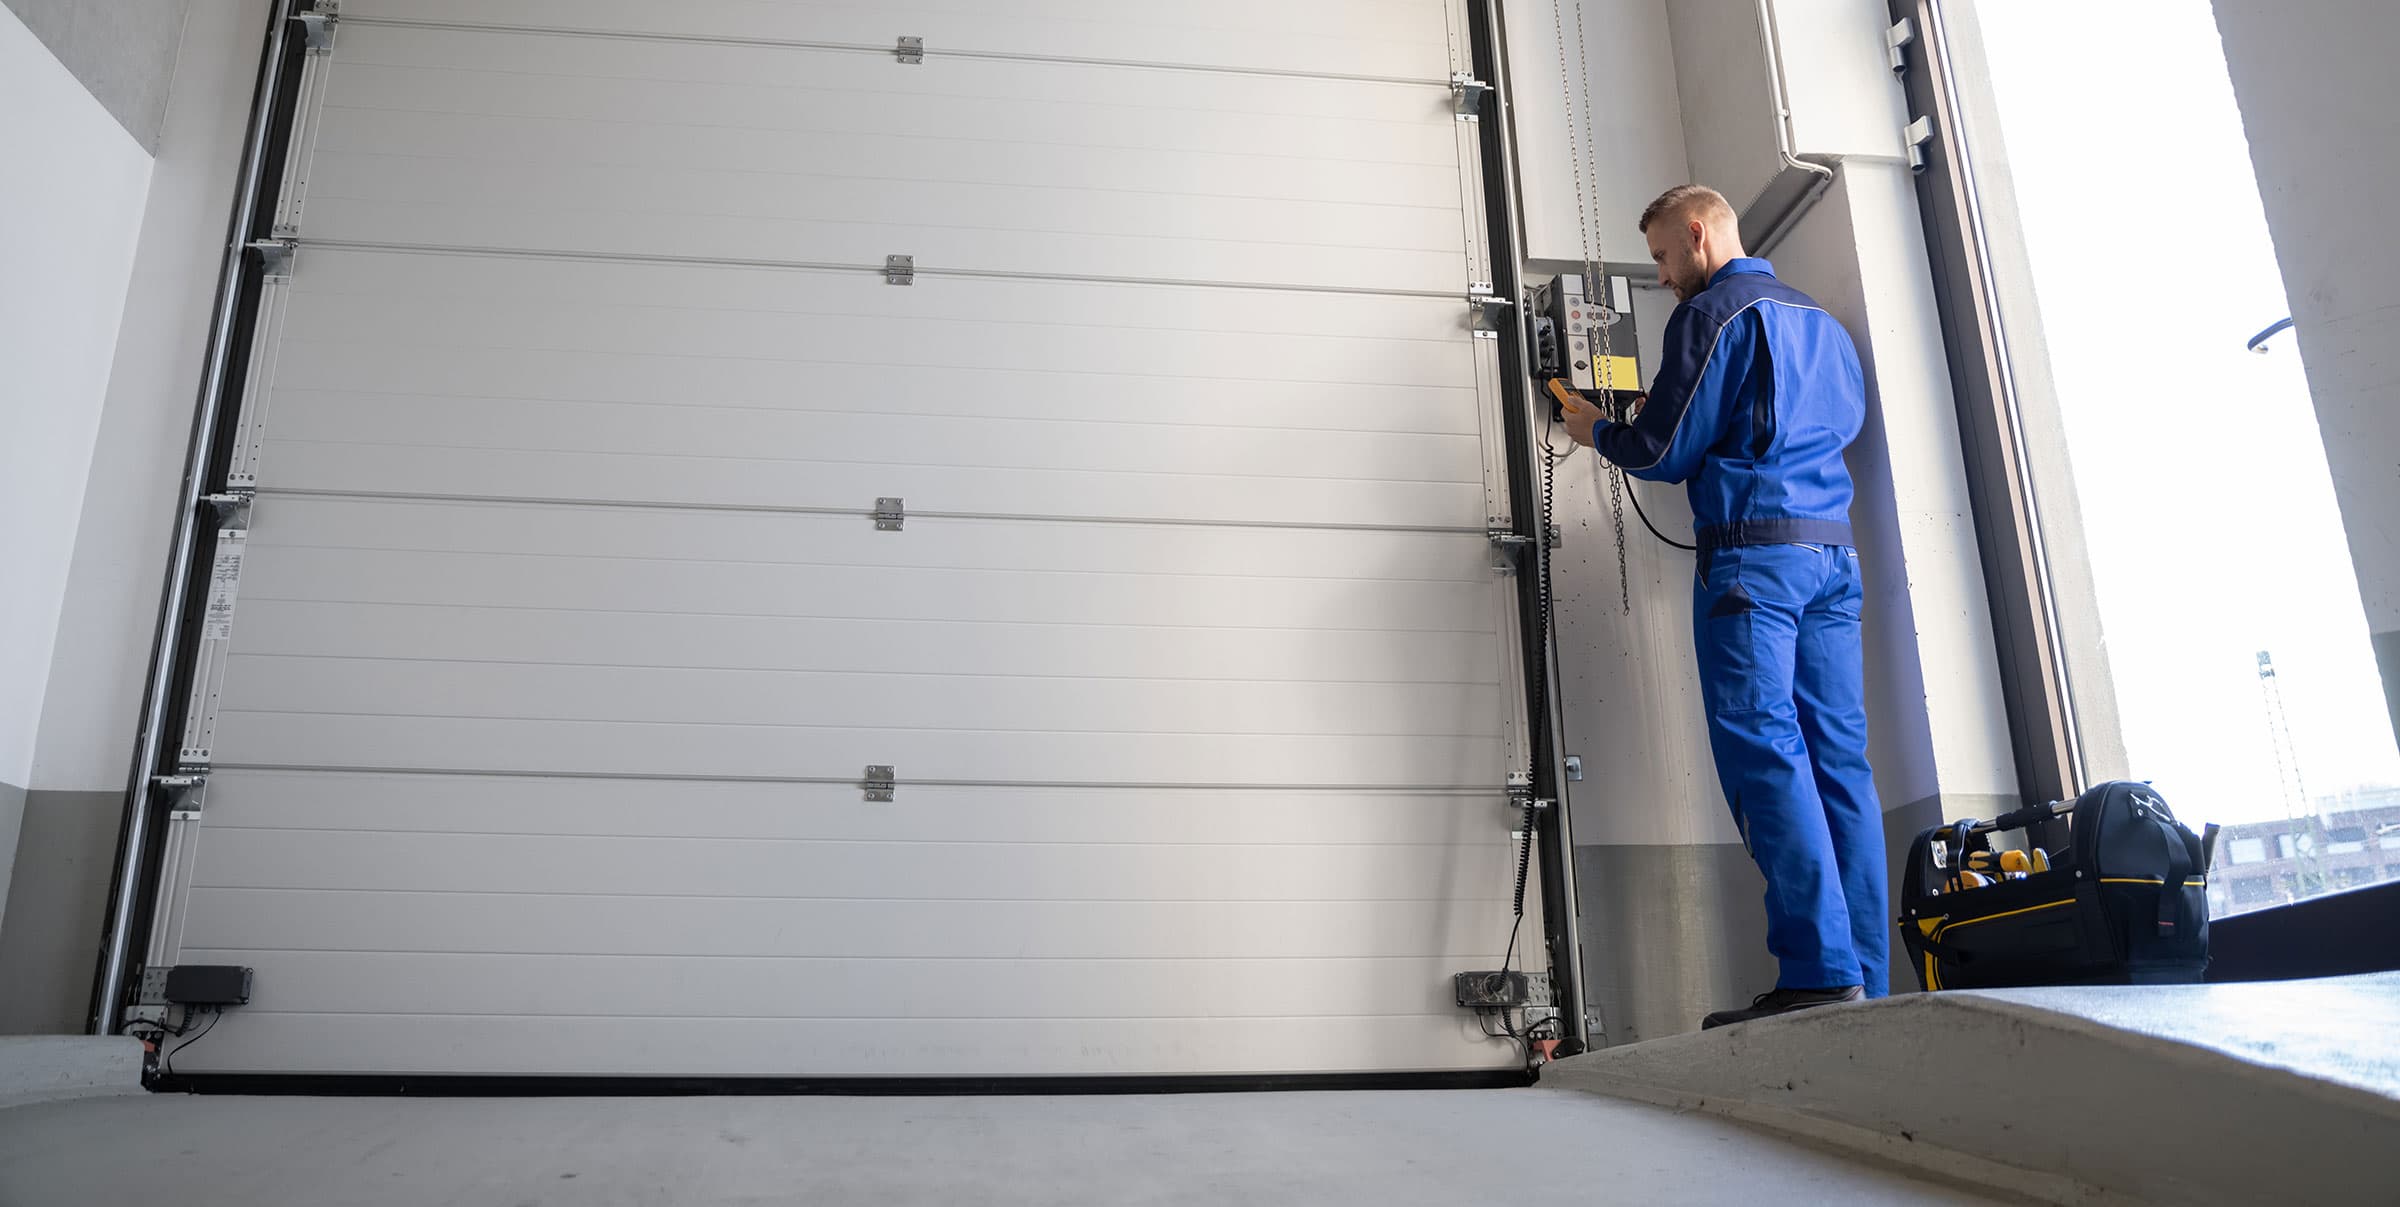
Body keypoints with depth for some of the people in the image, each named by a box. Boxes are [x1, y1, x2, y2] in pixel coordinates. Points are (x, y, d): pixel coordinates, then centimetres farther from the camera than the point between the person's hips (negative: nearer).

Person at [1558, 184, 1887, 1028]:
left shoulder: (1712, 314, -1)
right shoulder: (1820, 318, 23)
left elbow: (1663, 452, -5)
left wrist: (1597, 431, 16)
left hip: (1751, 552, -8)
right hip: (1834, 549, 8)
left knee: (1765, 753, -11)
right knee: (1839, 758, 3)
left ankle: (1820, 974, -16)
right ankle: (1867, 982, 2)